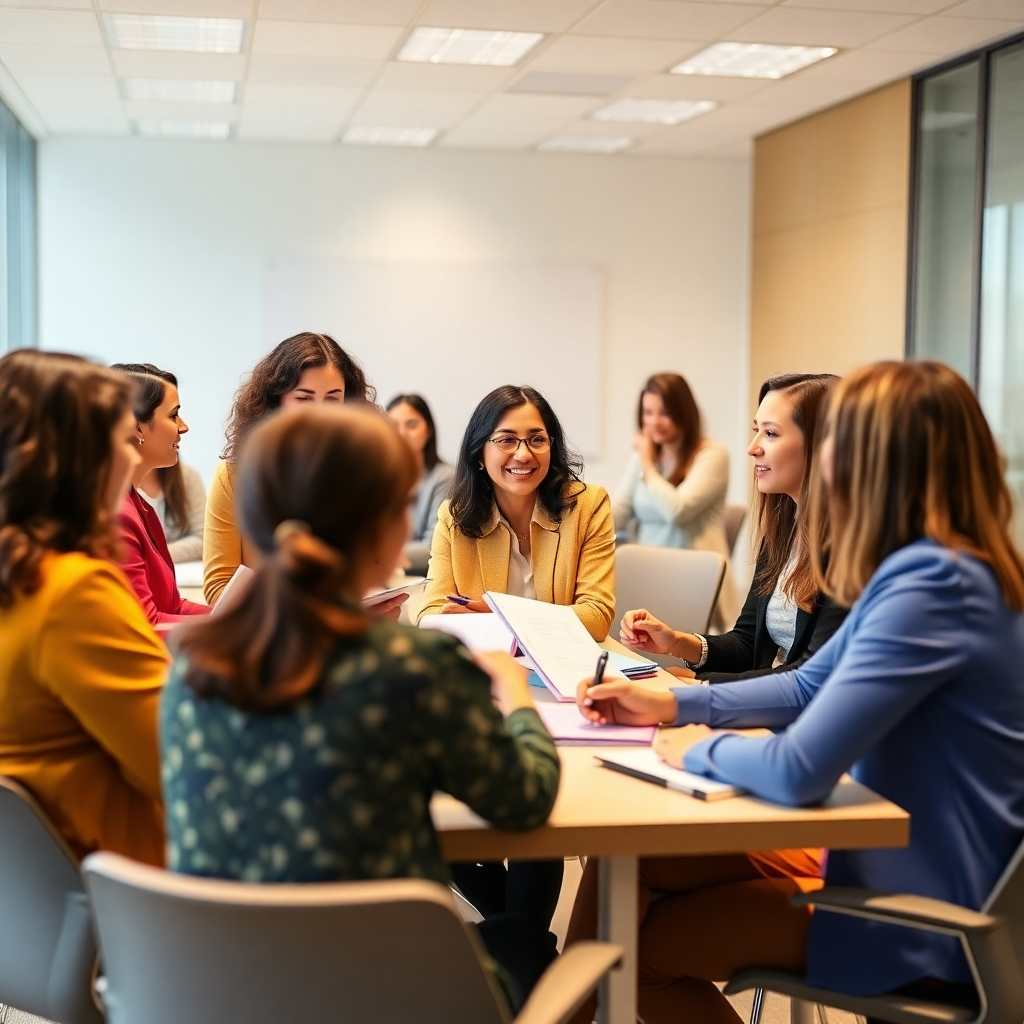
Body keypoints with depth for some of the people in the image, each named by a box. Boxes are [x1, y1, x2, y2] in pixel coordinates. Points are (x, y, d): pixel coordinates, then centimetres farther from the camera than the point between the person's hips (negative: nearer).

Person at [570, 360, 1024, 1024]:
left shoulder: (932, 586, -27)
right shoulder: (921, 567, 4)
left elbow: (799, 771, -31)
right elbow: (810, 687, 17)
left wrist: (701, 750, -11)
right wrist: (672, 704, 11)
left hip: (926, 930, -9)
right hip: (902, 863, 9)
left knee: (646, 951, -1)